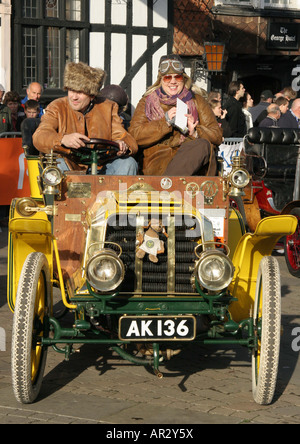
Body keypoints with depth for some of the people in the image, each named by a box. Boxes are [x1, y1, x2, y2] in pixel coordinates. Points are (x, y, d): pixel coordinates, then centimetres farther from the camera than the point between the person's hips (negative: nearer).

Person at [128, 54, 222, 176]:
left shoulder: (197, 101, 23)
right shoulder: (147, 102, 19)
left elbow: (217, 135, 16)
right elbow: (134, 135, 3)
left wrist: (195, 133, -6)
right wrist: (165, 121, -8)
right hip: (159, 159, -3)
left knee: (203, 145, -35)